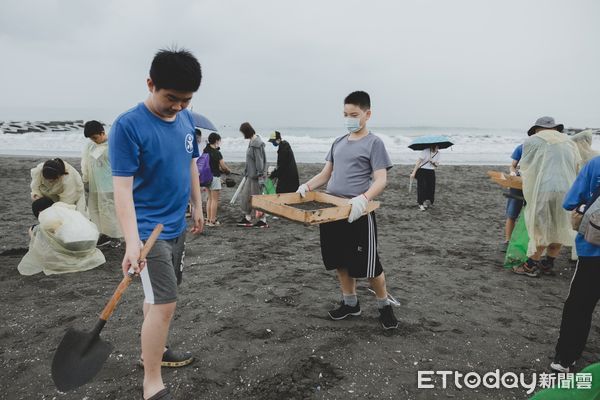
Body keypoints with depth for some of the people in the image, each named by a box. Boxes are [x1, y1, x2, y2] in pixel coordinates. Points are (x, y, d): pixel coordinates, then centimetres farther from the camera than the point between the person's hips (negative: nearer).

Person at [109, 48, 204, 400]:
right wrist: (132, 241, -29)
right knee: (165, 303, -8)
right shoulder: (128, 126, -18)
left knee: (159, 296, 20)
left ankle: (153, 350, 40)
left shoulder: (186, 119, 3)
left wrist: (197, 206, 19)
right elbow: (122, 187, -22)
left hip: (177, 225, 7)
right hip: (149, 230, -7)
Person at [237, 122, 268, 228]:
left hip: (256, 176, -10)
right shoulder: (252, 141, 11)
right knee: (245, 196, 13)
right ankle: (247, 218, 22)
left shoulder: (256, 144, -19)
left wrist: (260, 177, -22)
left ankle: (263, 221, 10)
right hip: (250, 175, 10)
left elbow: (259, 161, -21)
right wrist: (246, 172, 22)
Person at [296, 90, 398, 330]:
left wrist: (364, 198, -32)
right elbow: (326, 174, 16)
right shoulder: (338, 143, 13)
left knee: (367, 264, 1)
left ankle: (384, 305, 24)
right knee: (340, 261, 14)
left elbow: (381, 180, -14)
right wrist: (307, 186, -3)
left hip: (358, 213, -6)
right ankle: (350, 303, 32)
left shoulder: (374, 143, -5)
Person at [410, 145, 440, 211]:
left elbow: (437, 165, 10)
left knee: (431, 188, 1)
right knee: (422, 187, -9)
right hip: (422, 171, -5)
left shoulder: (438, 153, 4)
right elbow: (418, 161, -15)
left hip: (431, 172, 5)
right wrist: (414, 172, -19)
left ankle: (428, 202, 17)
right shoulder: (426, 151, -13)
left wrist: (433, 163, -14)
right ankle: (421, 204, -2)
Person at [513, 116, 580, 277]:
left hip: (544, 190, -4)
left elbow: (525, 167, 10)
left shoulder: (532, 141, 4)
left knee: (540, 229, 3)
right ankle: (548, 264, 24)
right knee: (559, 228, 14)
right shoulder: (569, 142, 19)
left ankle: (532, 265, 10)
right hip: (567, 190, 5)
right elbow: (576, 168, 19)